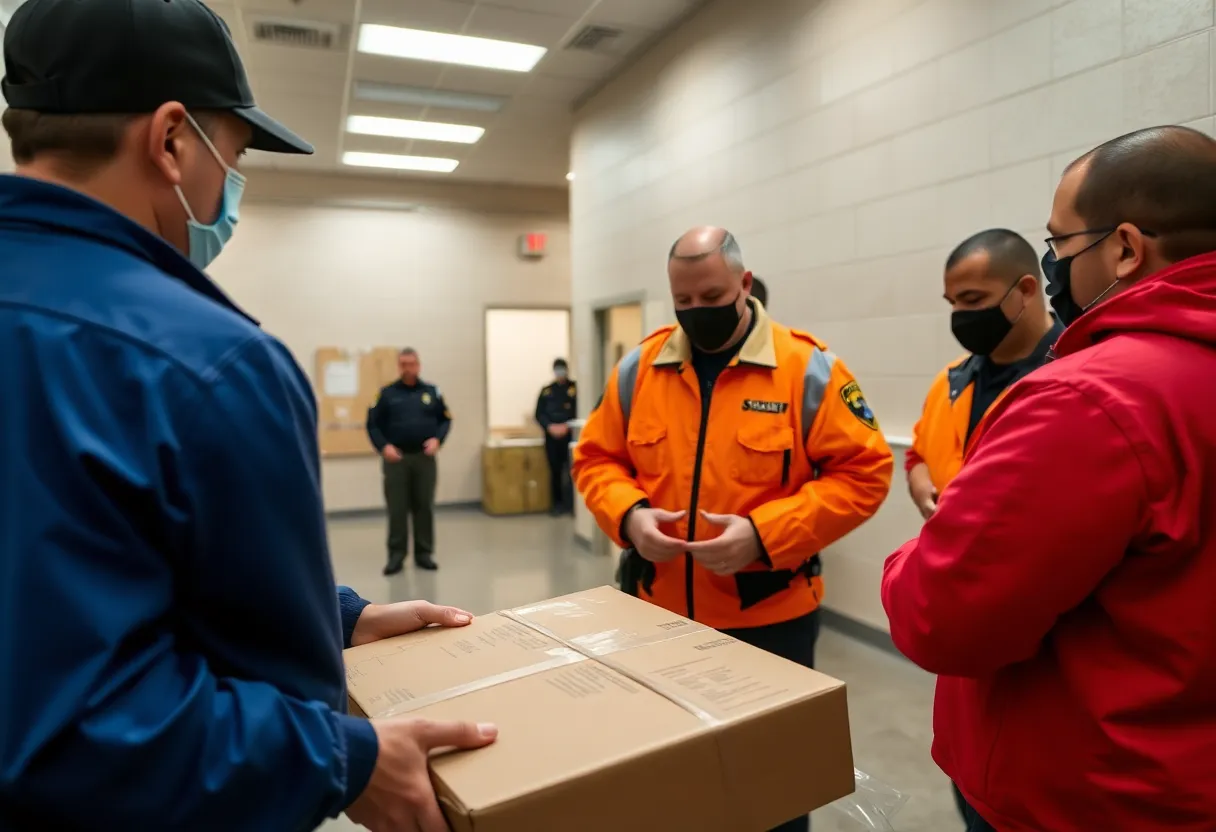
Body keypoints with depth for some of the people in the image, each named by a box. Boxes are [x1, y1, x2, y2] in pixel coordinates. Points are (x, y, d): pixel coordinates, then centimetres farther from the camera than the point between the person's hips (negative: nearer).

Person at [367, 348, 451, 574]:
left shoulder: (432, 392, 7)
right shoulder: (387, 393, 2)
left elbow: (446, 419, 11)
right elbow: (373, 424, 2)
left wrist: (437, 439, -7)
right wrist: (383, 446, -13)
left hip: (424, 458, 2)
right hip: (396, 458, -1)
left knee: (424, 507, 6)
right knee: (397, 509, -1)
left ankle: (424, 553, 15)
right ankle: (396, 555, 7)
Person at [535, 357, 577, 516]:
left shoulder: (575, 388, 2)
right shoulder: (546, 390, 12)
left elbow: (580, 412, -5)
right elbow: (539, 414, 8)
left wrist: (567, 426, -16)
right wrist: (550, 427, -9)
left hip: (570, 436, -3)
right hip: (551, 437, 3)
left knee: (572, 470, -6)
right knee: (555, 470, 6)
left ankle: (573, 503, 5)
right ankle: (558, 503, 15)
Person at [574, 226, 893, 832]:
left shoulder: (806, 367, -9)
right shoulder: (639, 367, 1)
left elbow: (862, 472, -10)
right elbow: (596, 459, 8)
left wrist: (764, 533, -21)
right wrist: (629, 514, -14)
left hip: (771, 616, -3)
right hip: (663, 611, 4)